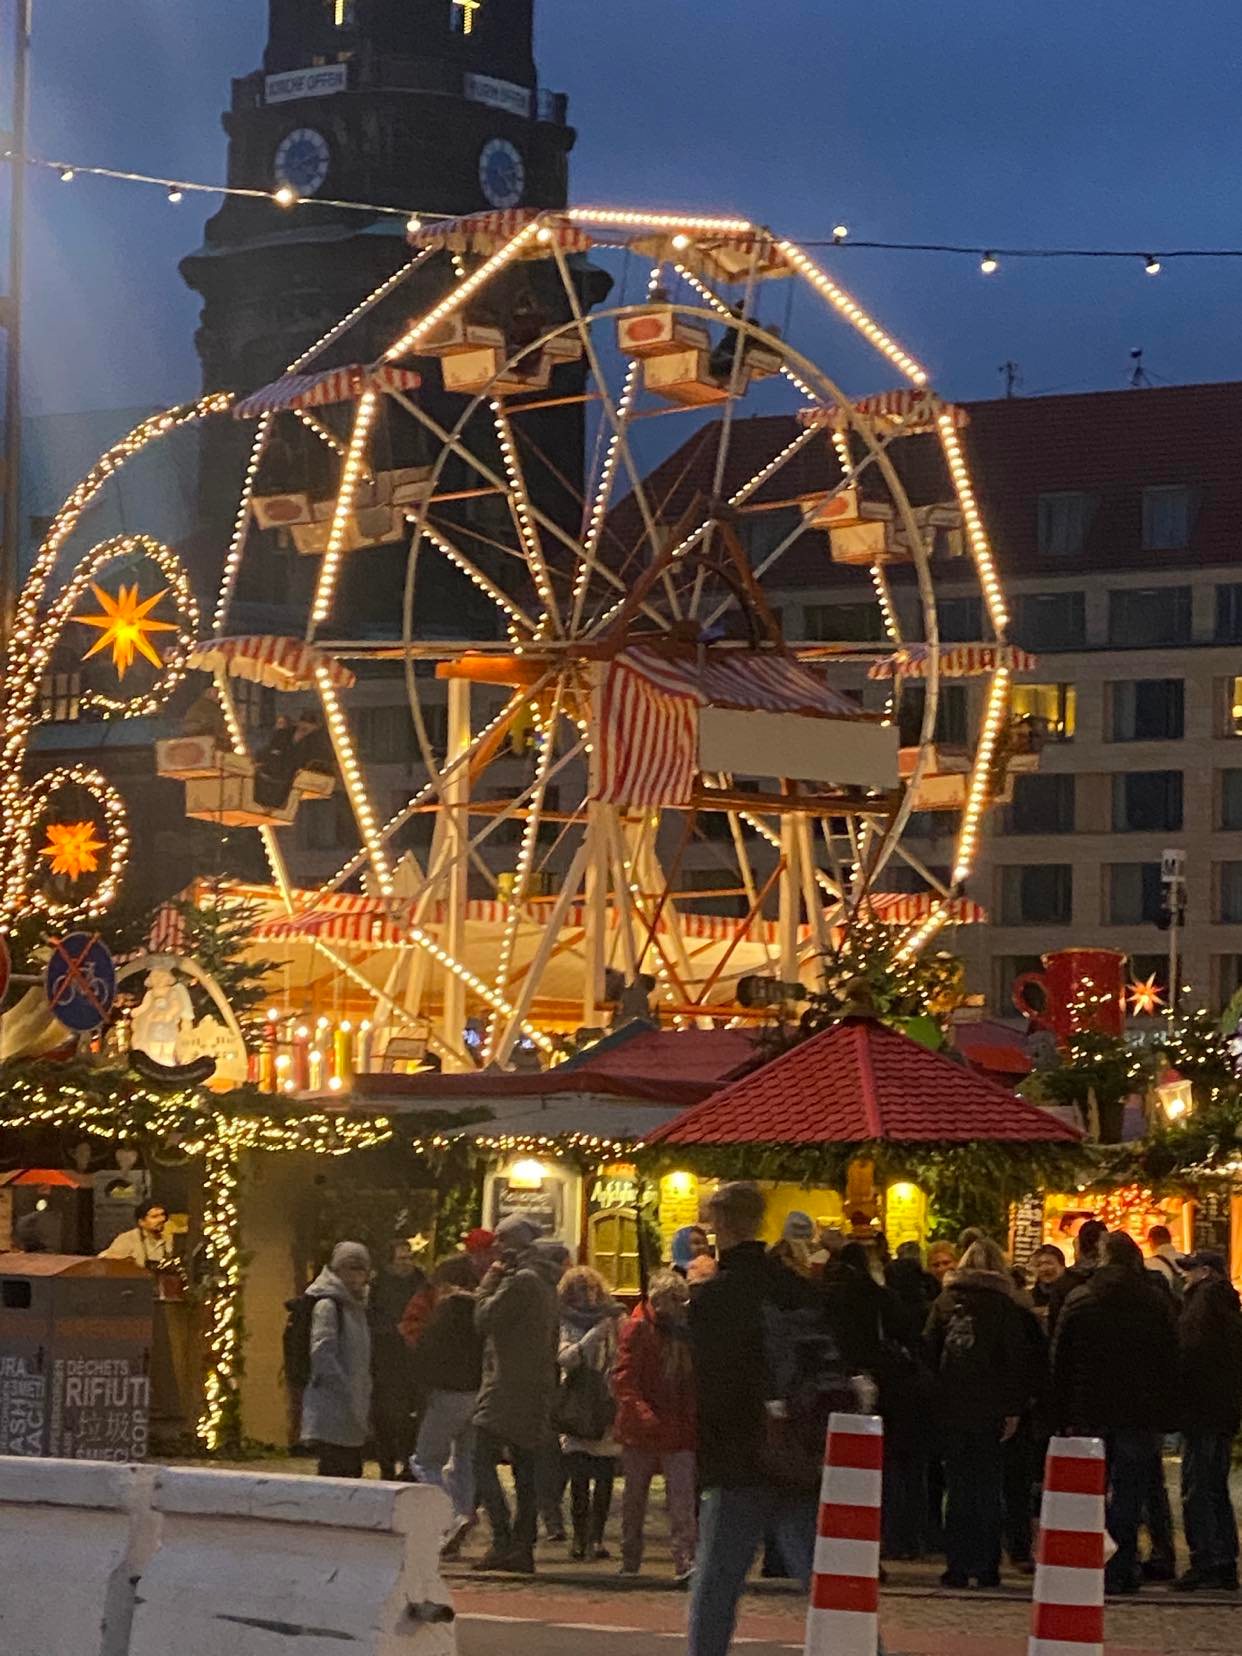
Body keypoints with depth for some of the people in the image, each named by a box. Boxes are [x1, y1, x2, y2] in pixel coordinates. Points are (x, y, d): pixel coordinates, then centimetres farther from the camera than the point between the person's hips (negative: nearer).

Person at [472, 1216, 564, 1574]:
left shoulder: (521, 1281, -13)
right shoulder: (546, 1284, 17)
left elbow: (485, 1318, -13)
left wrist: (490, 1280, -2)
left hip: (507, 1390, -9)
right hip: (535, 1395, 9)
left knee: (483, 1460, -10)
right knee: (526, 1471, 9)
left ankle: (503, 1541, -19)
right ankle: (523, 1547, 8)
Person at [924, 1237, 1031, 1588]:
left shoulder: (944, 1301, 6)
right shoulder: (1004, 1305, -3)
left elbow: (929, 1350, 7)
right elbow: (1015, 1359, -7)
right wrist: (1014, 1408, -4)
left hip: (952, 1408, 2)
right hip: (989, 1410, -2)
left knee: (957, 1489, 6)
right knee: (989, 1489, 4)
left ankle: (957, 1567, 3)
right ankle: (986, 1568, 1)